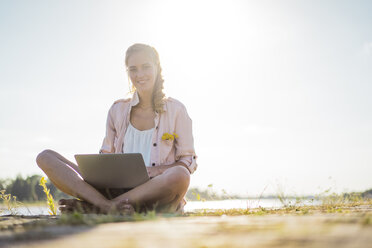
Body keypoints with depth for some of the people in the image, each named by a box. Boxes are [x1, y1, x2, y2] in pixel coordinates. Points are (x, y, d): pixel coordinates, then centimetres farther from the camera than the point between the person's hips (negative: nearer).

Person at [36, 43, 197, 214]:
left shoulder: (175, 110, 6)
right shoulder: (117, 110, 15)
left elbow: (189, 161, 5)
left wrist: (158, 170, -14)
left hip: (154, 193, -3)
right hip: (118, 190, 3)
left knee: (179, 175, -40)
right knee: (45, 157, -10)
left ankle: (92, 206, -31)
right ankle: (107, 206, -37)